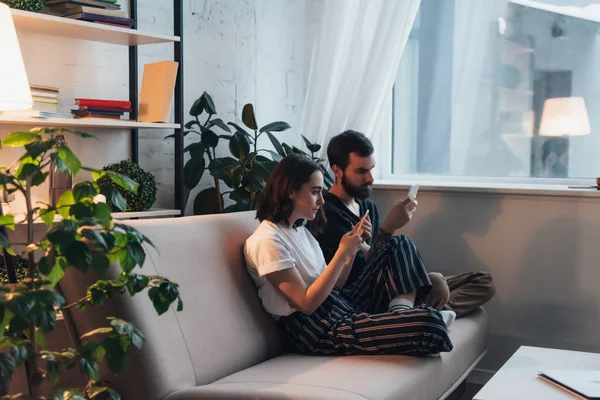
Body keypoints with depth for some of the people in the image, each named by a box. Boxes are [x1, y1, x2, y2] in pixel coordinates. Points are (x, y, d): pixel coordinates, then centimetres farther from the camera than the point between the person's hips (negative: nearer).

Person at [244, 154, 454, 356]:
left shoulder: (299, 230, 14)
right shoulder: (267, 241, -16)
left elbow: (334, 285, 14)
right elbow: (307, 304, -19)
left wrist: (353, 246, 1)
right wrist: (342, 253, -18)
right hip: (319, 330, -10)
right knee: (428, 322, -26)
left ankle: (400, 313, 0)